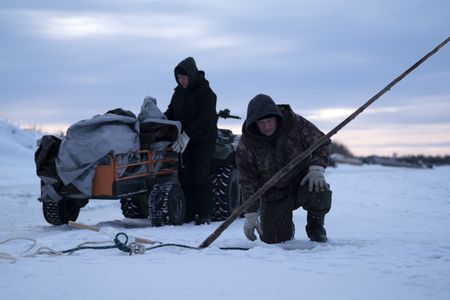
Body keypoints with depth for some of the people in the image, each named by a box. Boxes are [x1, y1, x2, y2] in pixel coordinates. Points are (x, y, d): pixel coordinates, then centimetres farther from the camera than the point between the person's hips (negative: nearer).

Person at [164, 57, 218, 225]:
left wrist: (187, 135, -31)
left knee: (200, 176, -10)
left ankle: (204, 214, -5)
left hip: (203, 140, -6)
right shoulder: (179, 92, 10)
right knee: (184, 176, 1)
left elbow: (205, 119, -22)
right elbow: (171, 113, 18)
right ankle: (188, 213, 5)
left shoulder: (205, 92, -12)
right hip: (184, 140, 6)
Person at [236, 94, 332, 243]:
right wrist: (251, 214, -17)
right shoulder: (246, 143, -14)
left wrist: (317, 169, -23)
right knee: (272, 239, -9)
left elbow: (320, 143, -5)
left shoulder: (295, 123, -16)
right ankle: (287, 228, 31)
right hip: (274, 194, 1)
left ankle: (315, 228, -4)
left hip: (302, 179, -1)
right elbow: (247, 181, -11)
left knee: (319, 190, -35)